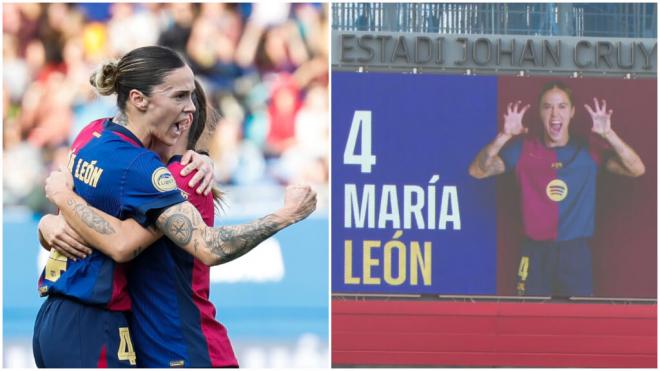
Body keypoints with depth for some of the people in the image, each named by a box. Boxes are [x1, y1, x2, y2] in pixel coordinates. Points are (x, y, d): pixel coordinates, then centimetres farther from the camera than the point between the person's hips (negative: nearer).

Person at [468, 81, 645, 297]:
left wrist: (608, 134, -23)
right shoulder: (524, 149, 2)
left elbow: (636, 169, -9)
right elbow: (477, 171, -6)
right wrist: (504, 136, -20)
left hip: (575, 253, 0)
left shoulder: (588, 151, 1)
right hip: (535, 252, 0)